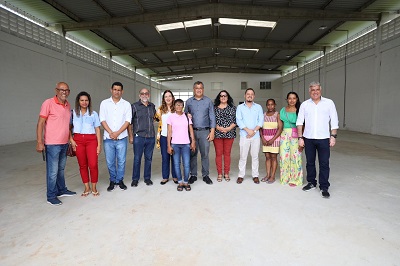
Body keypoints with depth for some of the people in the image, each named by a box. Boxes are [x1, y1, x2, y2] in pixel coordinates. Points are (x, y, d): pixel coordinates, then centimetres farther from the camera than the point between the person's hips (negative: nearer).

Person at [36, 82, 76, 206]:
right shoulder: (48, 103, -9)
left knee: (61, 169, 18)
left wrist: (70, 140, 16)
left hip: (64, 143, 6)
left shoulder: (68, 105, 10)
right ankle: (51, 196, 13)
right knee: (53, 171, 0)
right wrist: (39, 142, -14)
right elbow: (40, 123, -10)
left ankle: (61, 190, 31)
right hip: (52, 144, -6)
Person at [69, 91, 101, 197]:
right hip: (78, 140, 1)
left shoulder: (93, 114, 5)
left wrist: (99, 144, 0)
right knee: (82, 165, 7)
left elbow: (97, 130, 5)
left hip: (91, 140, -1)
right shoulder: (73, 113, 6)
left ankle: (94, 188, 10)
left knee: (93, 164, -7)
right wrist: (71, 140, -4)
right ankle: (87, 188, 20)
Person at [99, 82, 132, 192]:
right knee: (110, 162, 7)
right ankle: (112, 181, 24)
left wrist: (117, 133, -13)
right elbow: (102, 120, 0)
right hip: (108, 138, 1)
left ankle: (120, 180, 22)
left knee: (121, 161, 5)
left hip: (122, 138, 0)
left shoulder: (126, 104, 4)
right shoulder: (104, 103, 6)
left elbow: (128, 121, -2)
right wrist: (111, 133, -11)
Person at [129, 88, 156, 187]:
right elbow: (129, 122, -2)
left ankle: (147, 178, 24)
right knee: (137, 159, 4)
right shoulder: (134, 106, -1)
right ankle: (135, 179, 17)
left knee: (148, 158, 11)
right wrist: (131, 136, -6)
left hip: (151, 137, 4)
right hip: (139, 137, -3)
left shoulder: (152, 106, 10)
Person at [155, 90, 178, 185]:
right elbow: (159, 123, 7)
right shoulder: (160, 109, 5)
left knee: (174, 157, 6)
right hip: (164, 136, 0)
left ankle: (175, 176, 20)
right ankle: (165, 177, 18)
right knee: (165, 157, 6)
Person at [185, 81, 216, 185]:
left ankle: (205, 175, 14)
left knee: (205, 154, 2)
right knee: (192, 154, 5)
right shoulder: (189, 101, 10)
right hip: (192, 131, 1)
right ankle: (193, 175, 17)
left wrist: (212, 131, -4)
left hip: (205, 131, -1)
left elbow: (212, 117, 3)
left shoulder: (208, 101, 6)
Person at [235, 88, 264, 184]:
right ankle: (241, 175, 10)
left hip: (256, 136, 1)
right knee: (242, 156, 1)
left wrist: (254, 131, -11)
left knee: (255, 156, 6)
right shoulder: (240, 107, 7)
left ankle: (255, 175, 16)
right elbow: (238, 120, -3)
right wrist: (248, 130, -13)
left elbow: (261, 120, 3)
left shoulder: (258, 107, 11)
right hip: (244, 135, -1)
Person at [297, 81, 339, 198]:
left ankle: (324, 187, 12)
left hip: (323, 138, -2)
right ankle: (311, 182, 28)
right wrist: (300, 137, -1)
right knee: (310, 162, 12)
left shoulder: (329, 103, 1)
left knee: (324, 164, 1)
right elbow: (299, 122, 4)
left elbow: (334, 121, 2)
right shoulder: (304, 104, 5)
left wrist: (333, 136, -6)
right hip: (308, 139, 2)